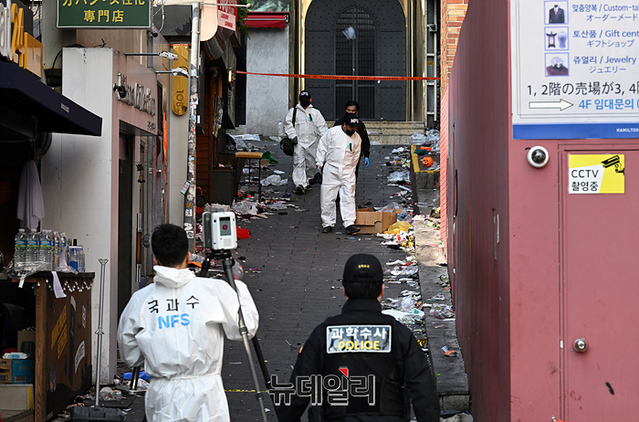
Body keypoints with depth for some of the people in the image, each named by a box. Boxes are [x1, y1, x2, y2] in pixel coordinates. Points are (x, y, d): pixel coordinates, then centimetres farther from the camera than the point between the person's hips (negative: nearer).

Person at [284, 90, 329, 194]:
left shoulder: (315, 112, 11)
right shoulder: (293, 111, 9)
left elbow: (322, 126, 6)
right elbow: (288, 125, 4)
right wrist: (293, 136, -11)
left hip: (312, 142, 2)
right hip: (298, 142, -2)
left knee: (311, 163, 8)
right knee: (299, 162, -14)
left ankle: (308, 180, 31)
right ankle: (300, 184, -22)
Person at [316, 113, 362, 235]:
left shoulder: (357, 138, 3)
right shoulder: (332, 132, -5)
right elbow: (322, 147, 3)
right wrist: (320, 164, 1)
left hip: (347, 171, 1)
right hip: (331, 170, -1)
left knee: (348, 197, -8)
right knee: (327, 198, 2)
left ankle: (349, 223, -11)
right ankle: (327, 223, 11)